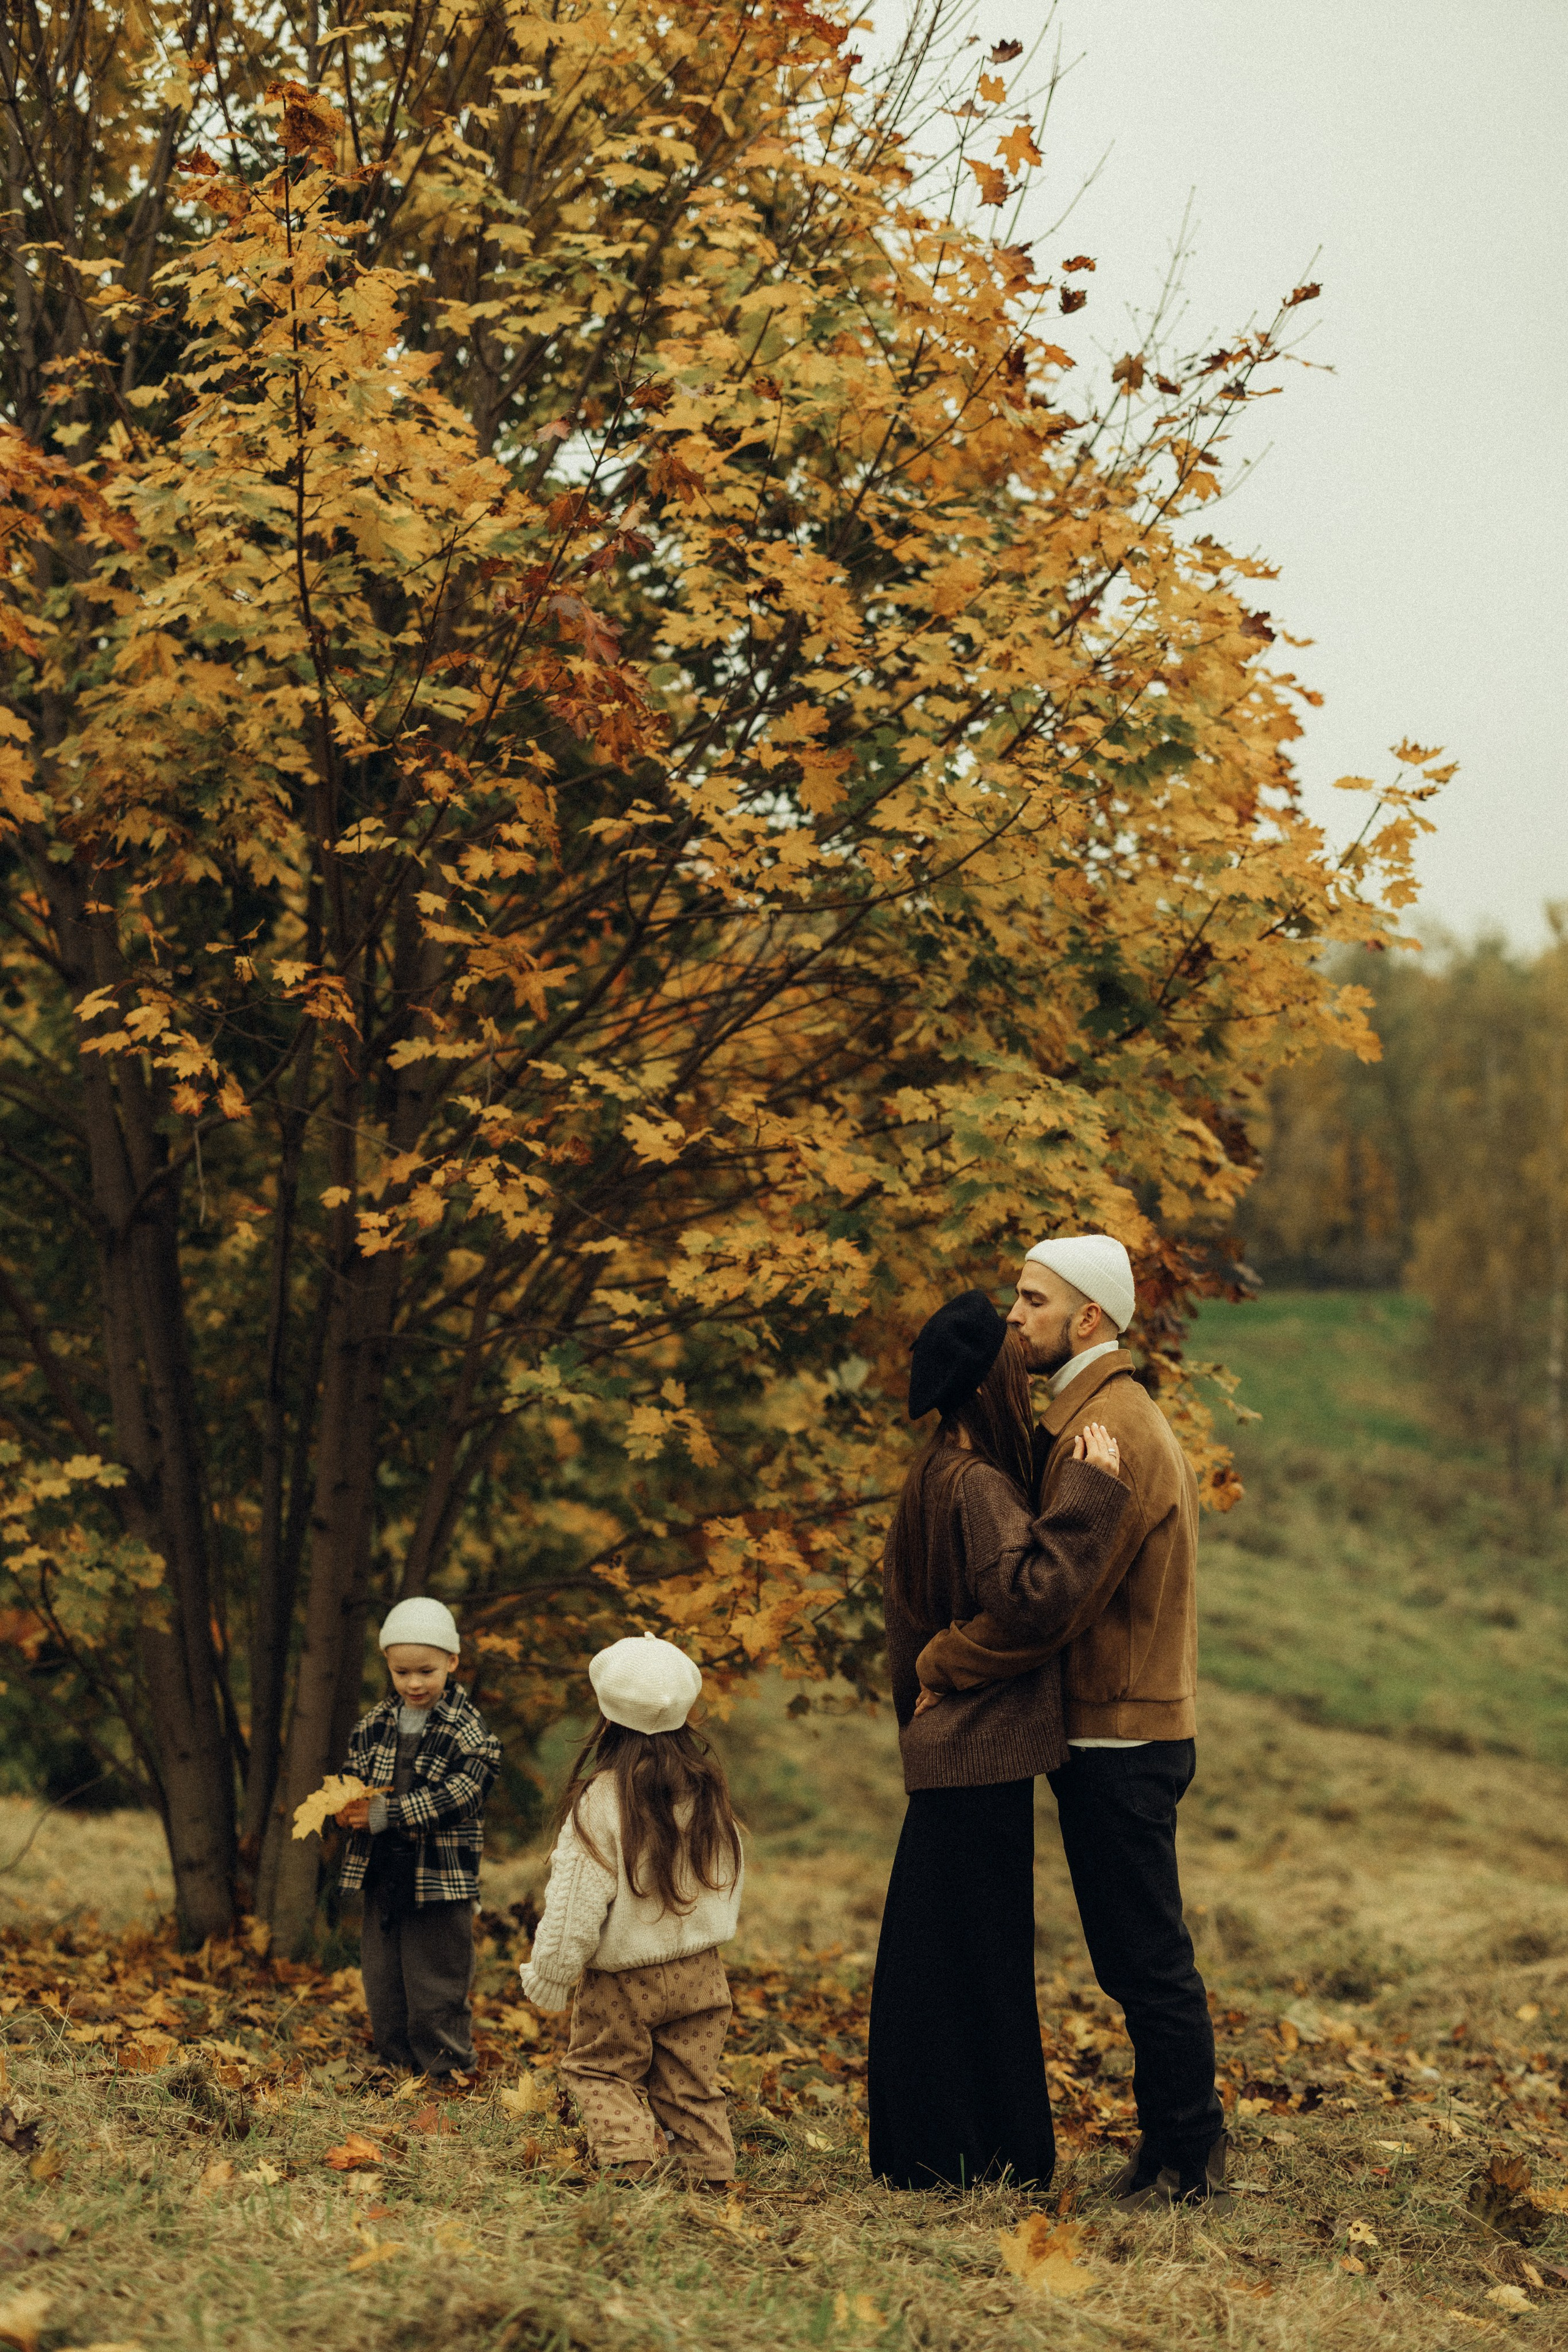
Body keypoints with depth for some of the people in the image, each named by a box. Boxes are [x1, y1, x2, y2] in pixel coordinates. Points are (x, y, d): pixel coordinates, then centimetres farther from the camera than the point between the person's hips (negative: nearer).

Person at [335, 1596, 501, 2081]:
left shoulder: (467, 1731, -9)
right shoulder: (375, 1724, 9)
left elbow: (452, 1796, -18)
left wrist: (386, 1815, -22)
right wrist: (350, 1807, -15)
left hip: (441, 1877, -5)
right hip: (382, 1874, 6)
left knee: (437, 1984, -1)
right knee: (381, 1977, 12)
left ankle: (446, 2072, 11)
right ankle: (396, 2066, 25)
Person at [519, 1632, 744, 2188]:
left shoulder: (602, 1799, -19)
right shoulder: (708, 1789, -2)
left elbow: (577, 1903, -15)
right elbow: (730, 1874, 12)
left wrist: (546, 1979, -3)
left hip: (624, 1981, -5)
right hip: (700, 1973, 5)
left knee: (599, 2070, 11)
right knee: (691, 2082, 14)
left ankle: (630, 2160, -7)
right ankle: (713, 2170, 10)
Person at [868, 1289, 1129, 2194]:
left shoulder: (941, 1476, 12)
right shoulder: (976, 1485, -17)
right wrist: (1089, 1491, -27)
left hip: (949, 1746, 10)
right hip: (982, 1755, -10)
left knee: (940, 1956, 15)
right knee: (979, 1958, -2)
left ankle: (927, 2151, 23)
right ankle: (977, 2155, 6)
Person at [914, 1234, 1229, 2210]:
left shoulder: (1109, 1431, -17)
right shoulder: (1116, 1413, 17)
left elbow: (1048, 1601, -22)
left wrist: (940, 1664, -10)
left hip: (1121, 1741, -10)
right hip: (1125, 1732, 10)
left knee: (1148, 1960, -3)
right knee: (1138, 1957, 14)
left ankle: (1187, 2160, 5)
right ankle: (1184, 2150, 22)